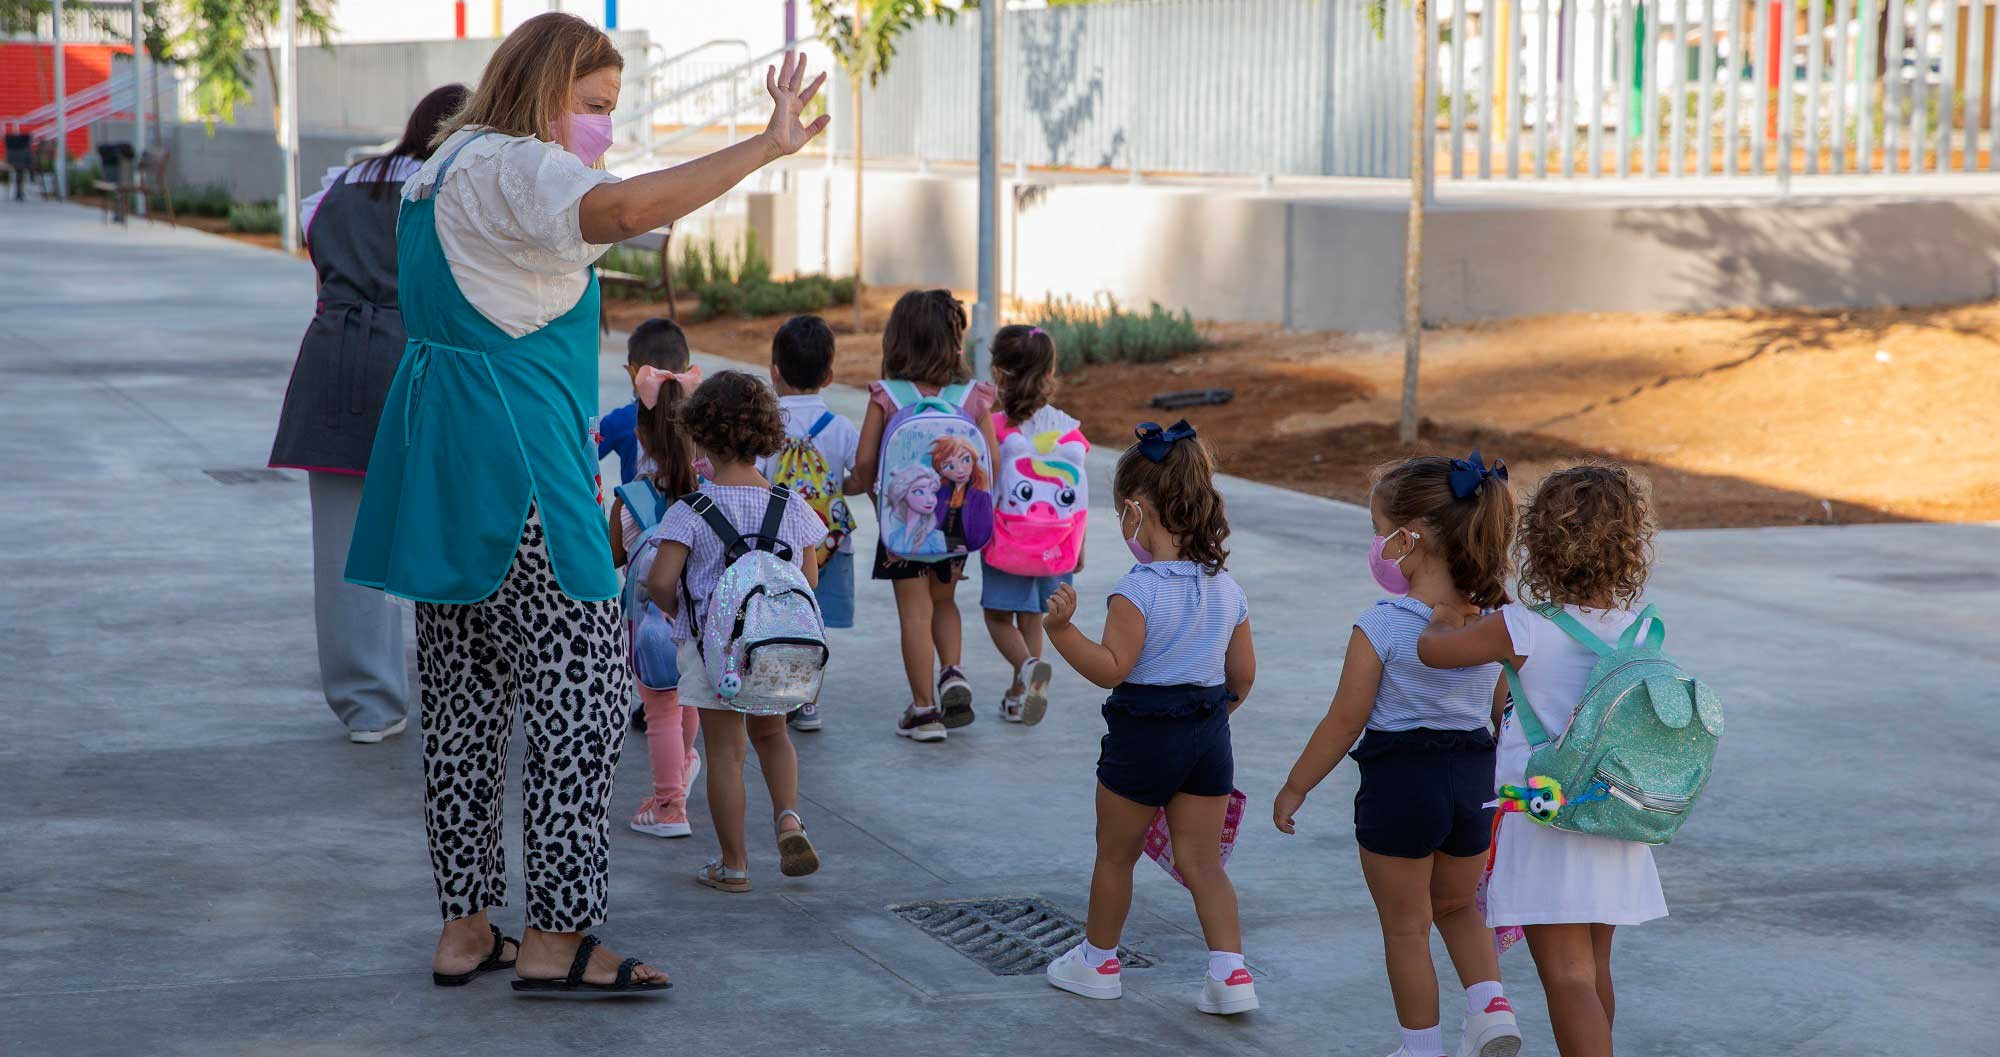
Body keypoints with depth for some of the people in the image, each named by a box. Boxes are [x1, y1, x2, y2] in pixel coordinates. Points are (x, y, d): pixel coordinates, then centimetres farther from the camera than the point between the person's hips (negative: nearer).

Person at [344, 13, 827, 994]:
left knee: (465, 700, 13)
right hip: (517, 473, -10)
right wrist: (767, 146, -32)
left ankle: (465, 927, 19)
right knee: (580, 695, -4)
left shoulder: (445, 171, 20)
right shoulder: (512, 168, -13)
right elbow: (620, 211, -34)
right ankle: (554, 939, -2)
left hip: (442, 474, 10)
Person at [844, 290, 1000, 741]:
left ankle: (923, 708, 5)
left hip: (903, 521, -2)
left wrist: (851, 486, 14)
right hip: (955, 522, 2)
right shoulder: (974, 397, -5)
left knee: (914, 610, 4)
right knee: (943, 601, 23)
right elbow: (992, 462, -3)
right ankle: (953, 674, 3)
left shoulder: (885, 397, -9)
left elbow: (865, 463, -7)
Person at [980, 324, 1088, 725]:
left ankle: (1028, 665, -19)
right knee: (1032, 617, 16)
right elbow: (1078, 497, 5)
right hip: (1057, 543, 4)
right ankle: (1019, 696, 18)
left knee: (999, 617, 8)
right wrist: (1078, 548, 13)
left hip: (1009, 539, -4)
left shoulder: (996, 428, -12)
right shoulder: (1069, 429, 1)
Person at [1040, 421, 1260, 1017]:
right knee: (1201, 861, 10)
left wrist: (1061, 629, -26)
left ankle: (1098, 961, 30)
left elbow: (1111, 668, -22)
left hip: (1143, 737, -5)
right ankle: (1230, 972, 0)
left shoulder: (1139, 591, -18)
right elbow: (1243, 676, 9)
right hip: (1209, 735, 5)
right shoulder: (1226, 589, 3)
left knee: (1115, 854, 14)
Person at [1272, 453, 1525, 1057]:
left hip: (1399, 781, -5)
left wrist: (1295, 788, -1)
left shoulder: (1380, 627, -17)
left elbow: (1346, 721, -13)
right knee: (1457, 906, 26)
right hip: (1474, 779, 5)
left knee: (1406, 927, 11)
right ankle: (1491, 1006, 7)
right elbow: (1503, 714, 8)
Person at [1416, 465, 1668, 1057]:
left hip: (1544, 822, -6)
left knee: (1567, 977, -7)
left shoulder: (1524, 630, -16)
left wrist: (1450, 612, 19)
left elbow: (1431, 648, -4)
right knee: (1595, 970, 20)